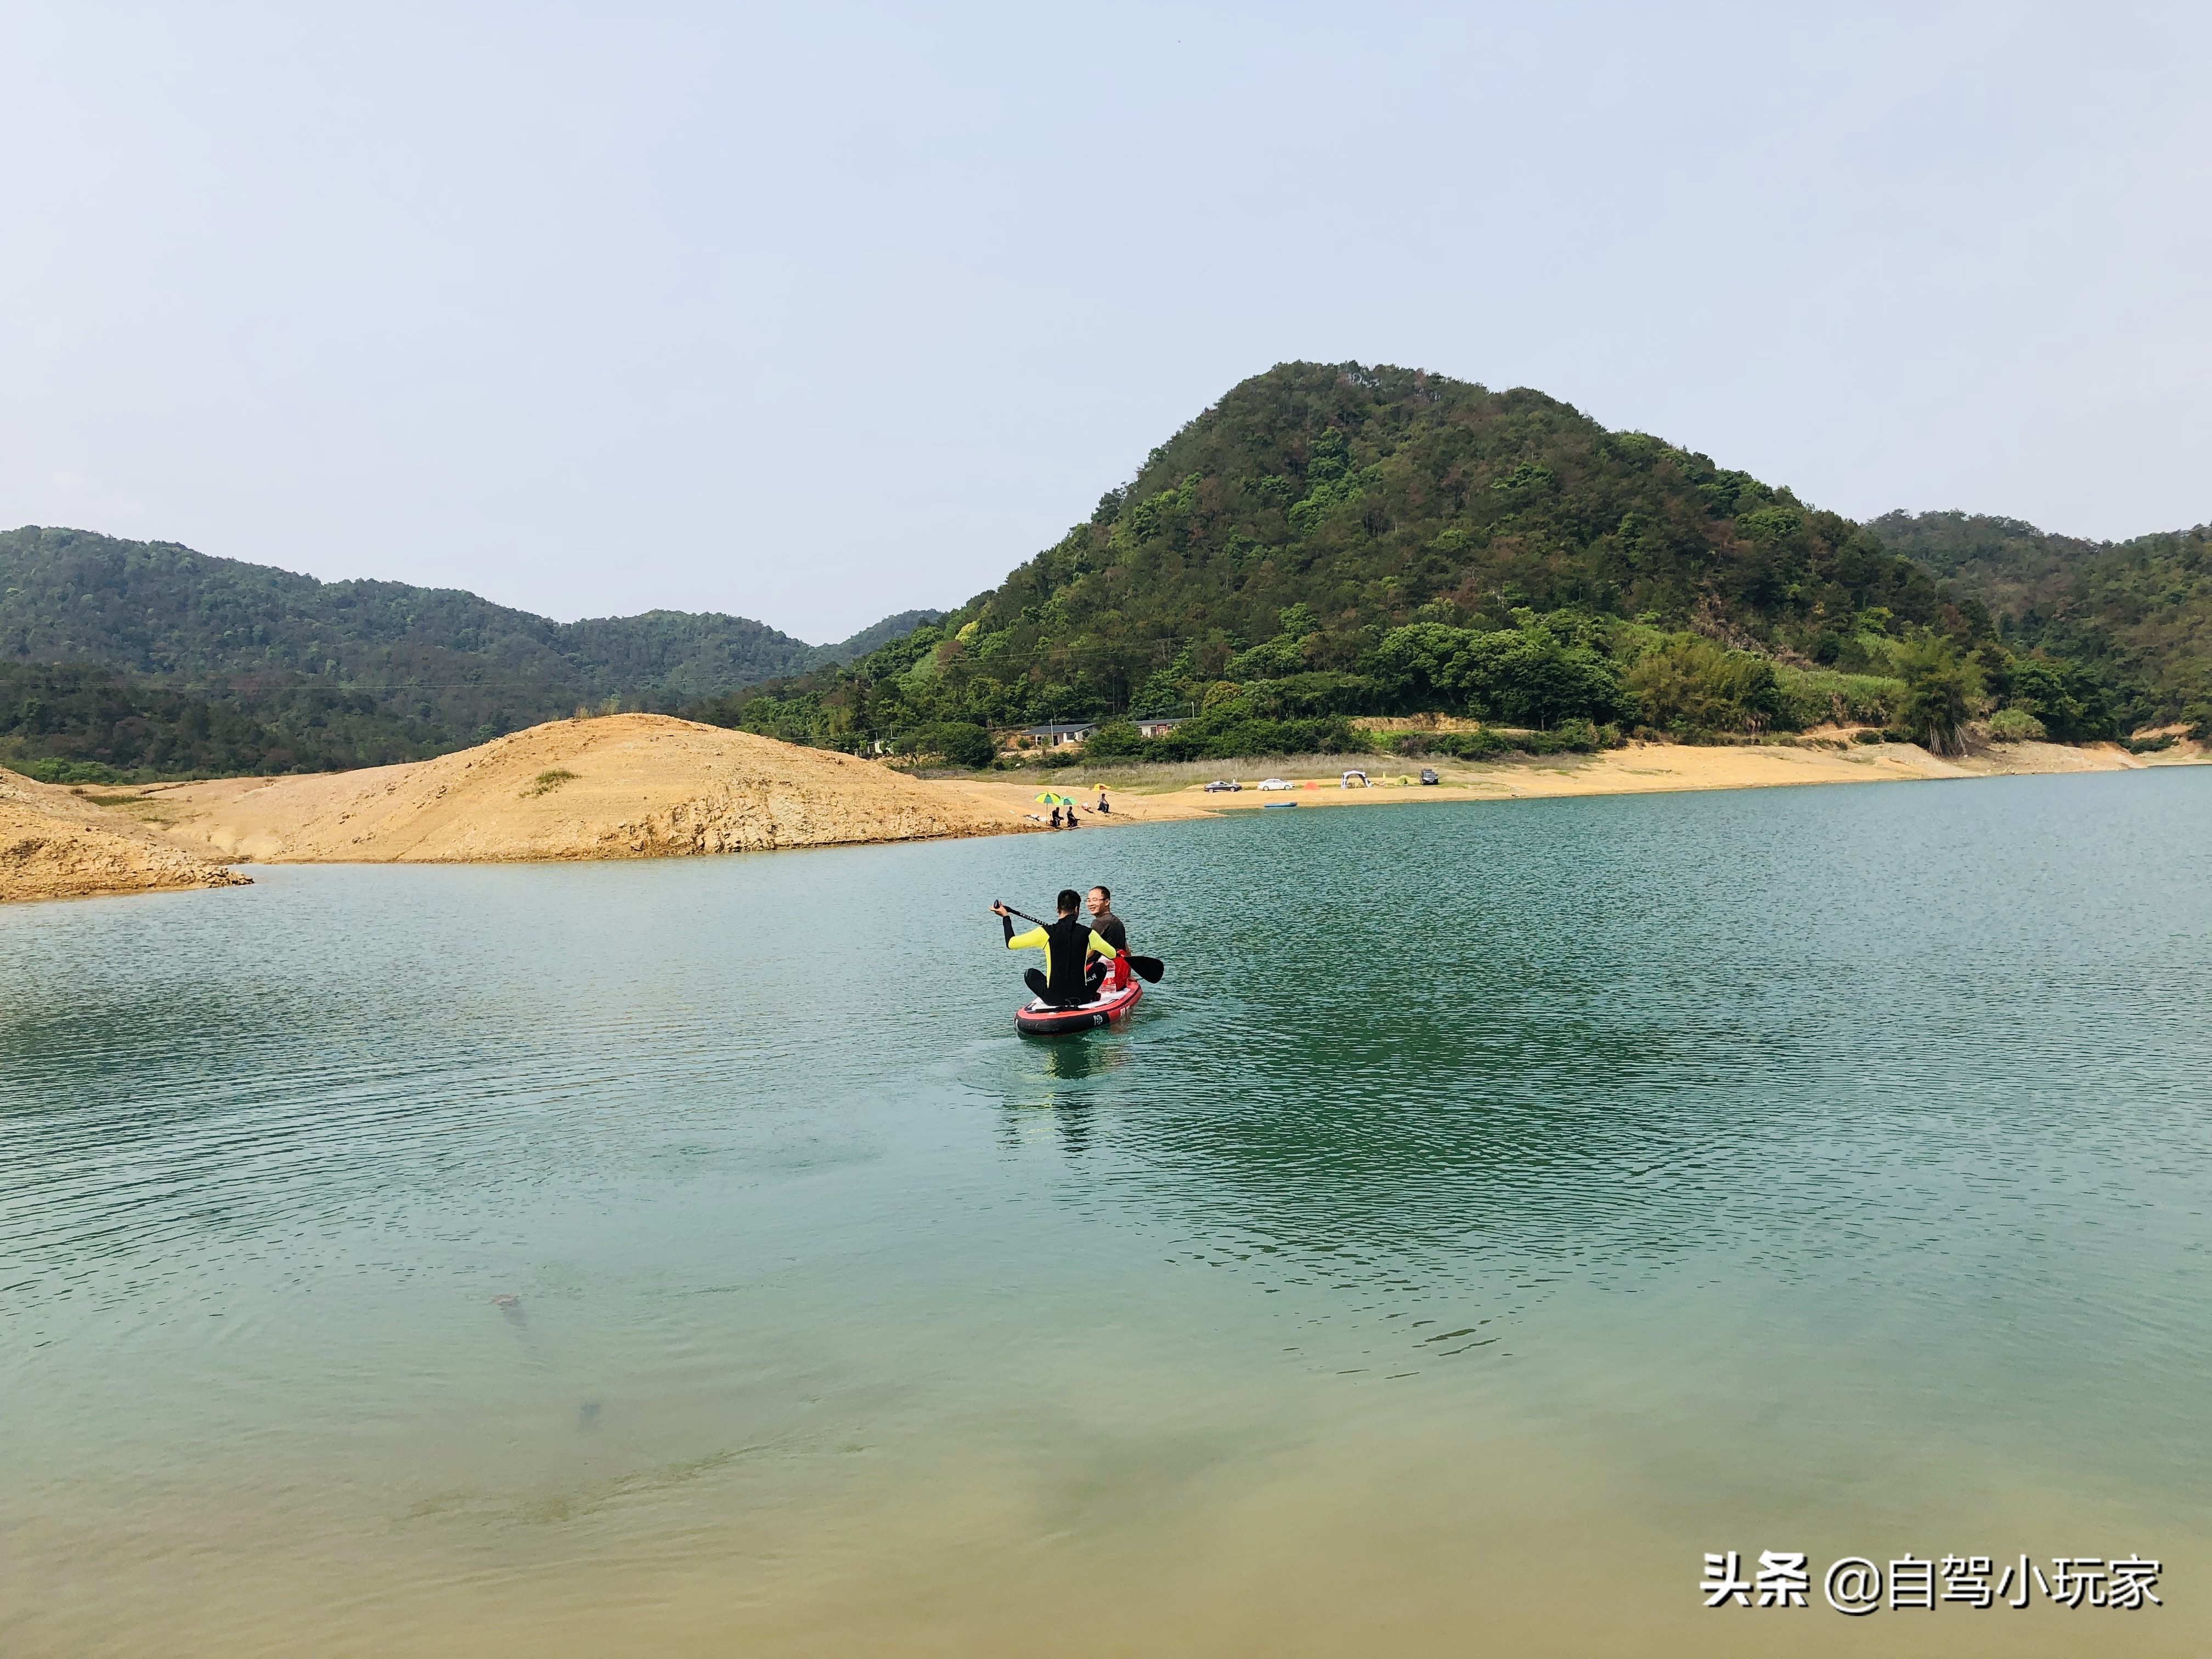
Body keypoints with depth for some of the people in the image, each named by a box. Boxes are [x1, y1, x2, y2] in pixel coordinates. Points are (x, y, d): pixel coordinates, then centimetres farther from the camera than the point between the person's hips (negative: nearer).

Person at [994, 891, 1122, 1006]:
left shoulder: (1045, 933, -11)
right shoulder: (1088, 934, -6)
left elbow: (1011, 943, -3)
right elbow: (1113, 954, 10)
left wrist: (1005, 917, 10)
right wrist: (1094, 949, 31)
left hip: (1053, 999, 0)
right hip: (1082, 997, 0)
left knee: (1029, 973, 26)